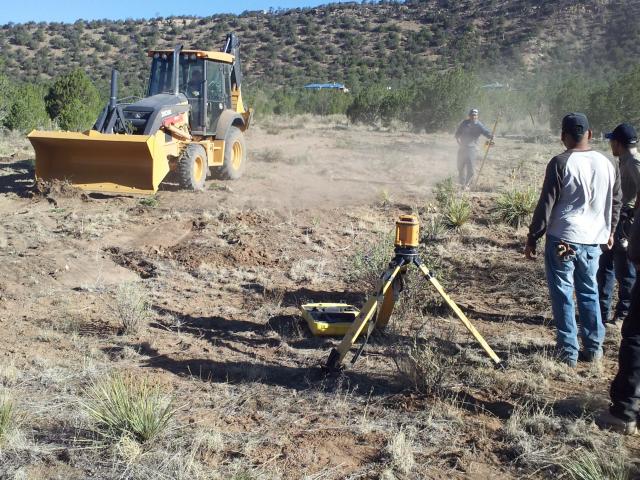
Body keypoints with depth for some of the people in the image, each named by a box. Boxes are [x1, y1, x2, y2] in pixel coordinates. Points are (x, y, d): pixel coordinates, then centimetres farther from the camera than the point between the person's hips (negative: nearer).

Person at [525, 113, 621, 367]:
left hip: (562, 239, -5)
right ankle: (594, 348, 22)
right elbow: (616, 202, 14)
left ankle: (568, 352, 6)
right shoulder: (607, 164, 5)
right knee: (589, 292, 17)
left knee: (562, 295, 4)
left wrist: (532, 238, -5)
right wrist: (609, 231, 29)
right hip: (593, 241, 5)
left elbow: (546, 205, -12)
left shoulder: (560, 163, -12)